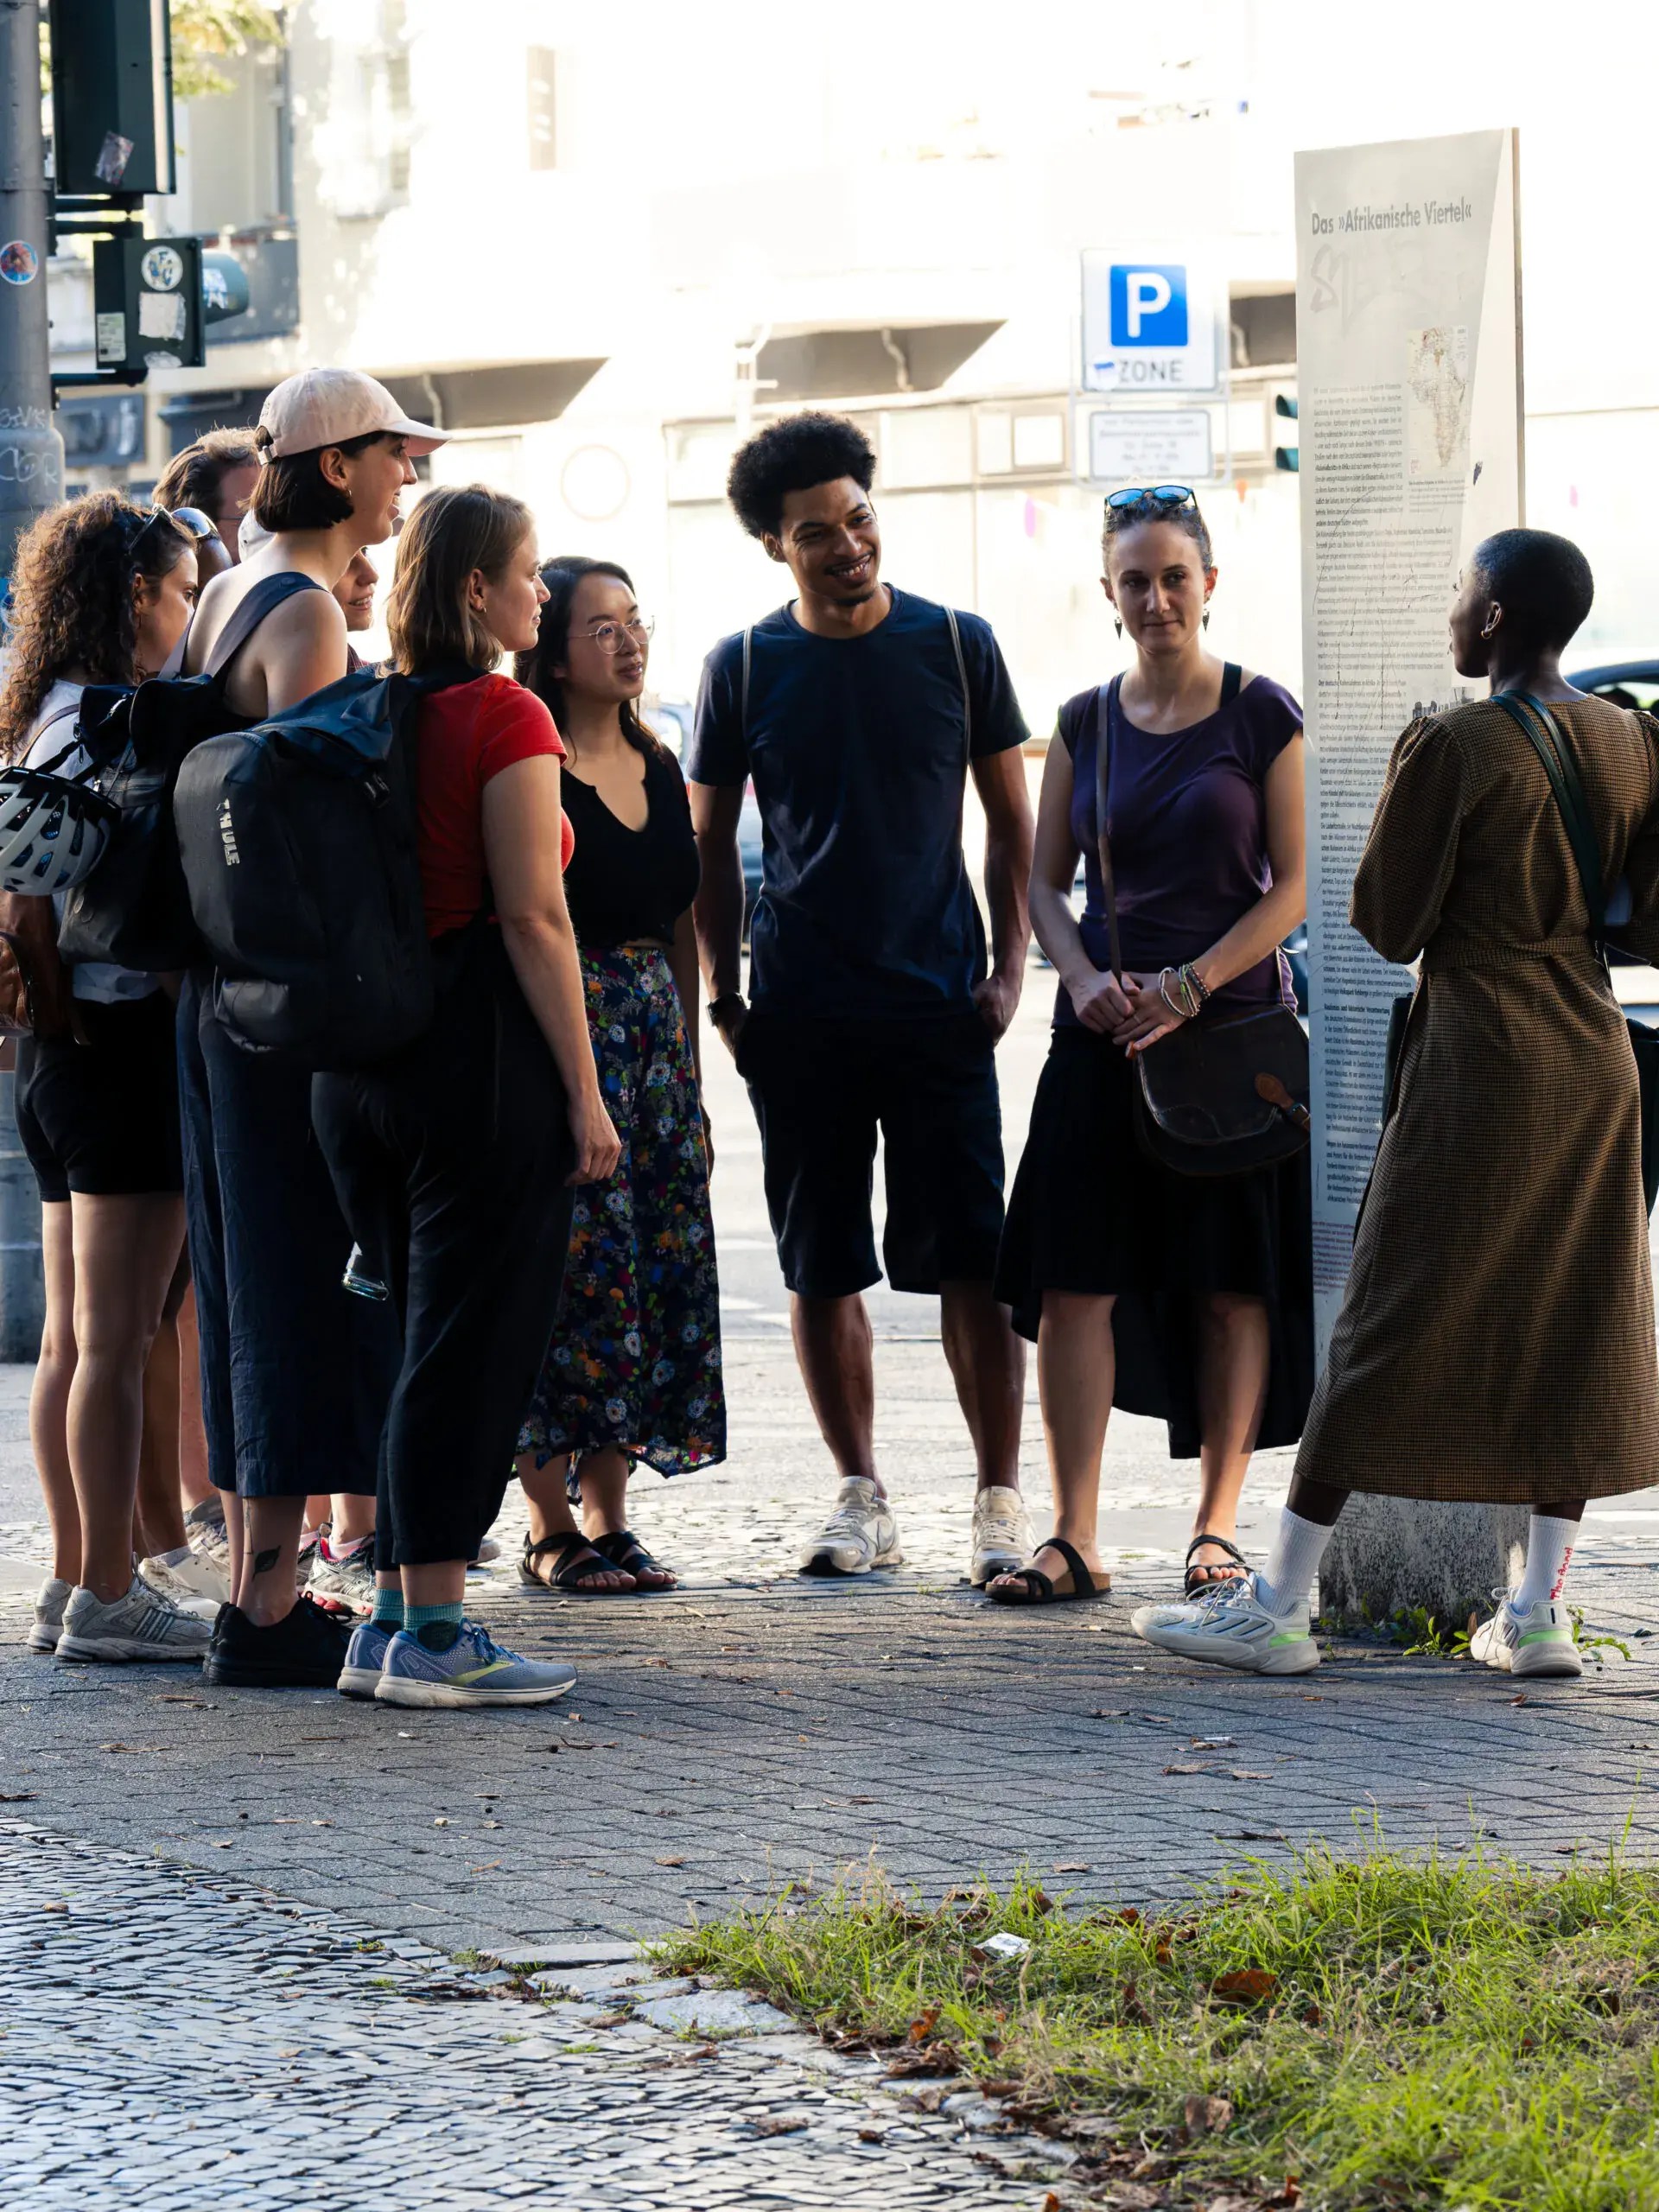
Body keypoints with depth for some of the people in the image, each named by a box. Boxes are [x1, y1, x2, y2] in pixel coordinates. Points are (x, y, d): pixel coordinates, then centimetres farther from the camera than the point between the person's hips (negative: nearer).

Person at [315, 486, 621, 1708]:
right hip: (484, 1054, -7)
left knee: (420, 1333, 14)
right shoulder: (504, 716, -10)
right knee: (474, 1340, -3)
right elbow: (534, 921, -14)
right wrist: (585, 1093, -11)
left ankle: (395, 1618, 16)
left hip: (362, 1052, 8)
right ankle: (435, 1633, -2)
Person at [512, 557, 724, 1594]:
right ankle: (552, 1528, 0)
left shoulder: (660, 768, 14)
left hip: (655, 1030, 8)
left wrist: (692, 1062, 16)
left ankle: (609, 1517, 12)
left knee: (656, 1267, 5)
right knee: (570, 1270, -7)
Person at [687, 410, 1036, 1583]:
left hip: (939, 1003, -1)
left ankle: (1002, 1498, 2)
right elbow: (711, 843, 12)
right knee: (822, 1268, 5)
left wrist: (1009, 967, -1)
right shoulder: (743, 669, 5)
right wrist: (725, 991, 4)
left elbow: (1013, 823, 9)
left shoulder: (956, 645, 3)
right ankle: (862, 1499, 15)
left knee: (969, 1261, -4)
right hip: (799, 1014, 1)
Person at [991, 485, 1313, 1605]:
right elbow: (1047, 881, 12)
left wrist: (1188, 988, -13)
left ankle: (1217, 1525, 10)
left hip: (1231, 1020, -3)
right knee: (1074, 1280, -5)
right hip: (1104, 1034, 3)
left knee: (1231, 1287, 1)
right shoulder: (1086, 722, 10)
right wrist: (1085, 979, -7)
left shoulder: (1262, 713, -1)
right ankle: (1074, 1539, -4)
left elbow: (1291, 887, -3)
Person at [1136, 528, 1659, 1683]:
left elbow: (1389, 924, -8)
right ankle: (1541, 1610, 6)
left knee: (1394, 1322, -3)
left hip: (1476, 1062, -5)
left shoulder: (1450, 747, -13)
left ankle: (1277, 1606, 1)